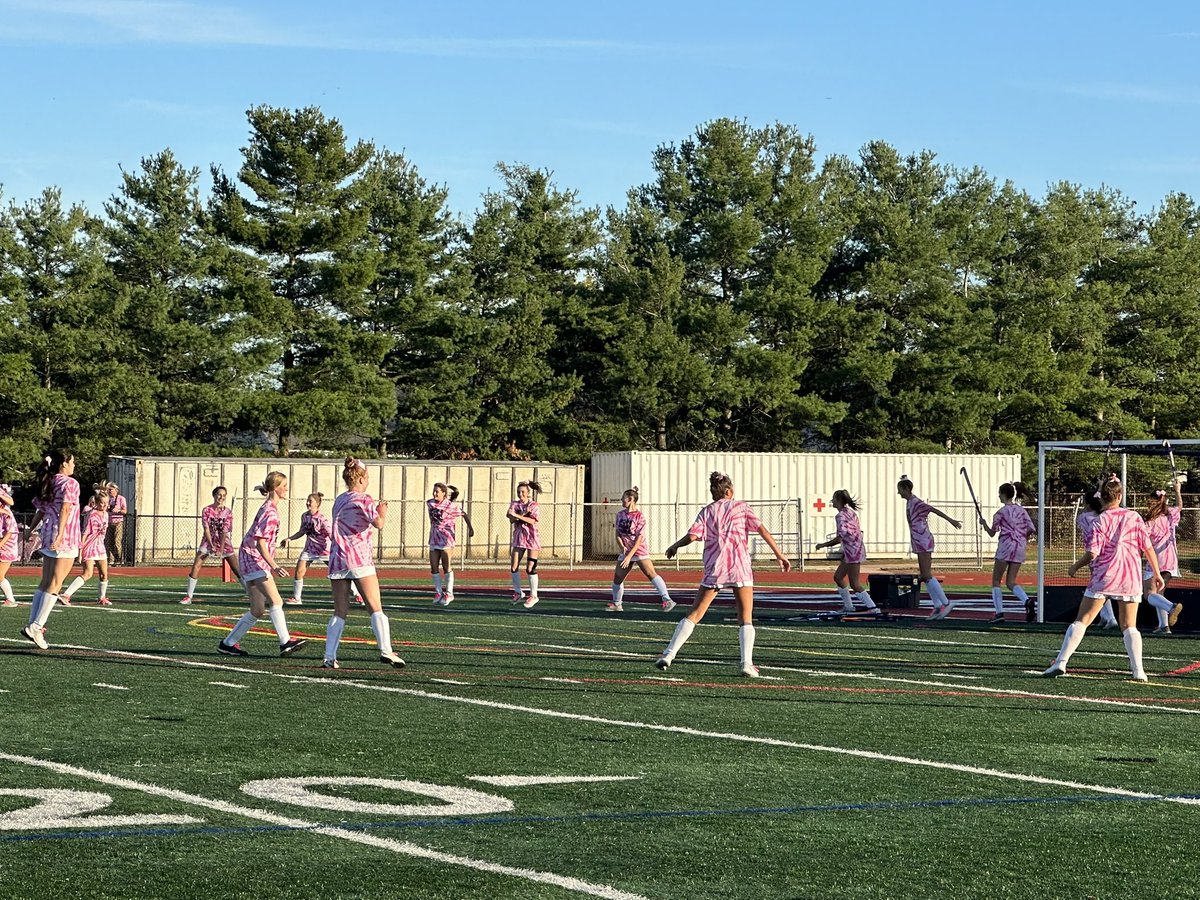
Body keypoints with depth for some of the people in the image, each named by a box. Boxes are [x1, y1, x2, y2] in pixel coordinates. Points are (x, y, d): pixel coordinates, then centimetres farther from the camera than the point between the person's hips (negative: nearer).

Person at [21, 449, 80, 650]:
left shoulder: (47, 484, 15)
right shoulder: (70, 483, -8)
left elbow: (40, 512, 15)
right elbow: (65, 510, -19)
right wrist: (60, 535, -26)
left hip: (48, 537, 8)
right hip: (65, 540, -8)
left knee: (45, 583, 13)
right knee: (54, 584, -7)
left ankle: (33, 625, 11)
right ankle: (36, 626, -13)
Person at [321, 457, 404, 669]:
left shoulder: (339, 500, 18)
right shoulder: (364, 499, -3)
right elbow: (378, 523, -18)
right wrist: (382, 512, 5)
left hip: (337, 558, 6)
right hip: (360, 559, -6)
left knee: (340, 612, 7)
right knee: (376, 608, -6)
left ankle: (329, 657, -1)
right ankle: (385, 650, -18)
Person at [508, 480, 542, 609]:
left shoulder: (534, 506, -4)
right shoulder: (514, 504, 5)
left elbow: (533, 521, -20)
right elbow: (511, 519, -10)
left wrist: (517, 515, -26)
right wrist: (524, 513, -24)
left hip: (531, 538, -4)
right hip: (518, 538, 4)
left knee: (530, 568, -6)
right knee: (514, 567, 2)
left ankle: (533, 596, 3)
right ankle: (518, 593, 17)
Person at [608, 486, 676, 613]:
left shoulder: (639, 516, -11)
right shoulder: (620, 515, 8)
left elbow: (639, 538, -15)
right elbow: (618, 534, 9)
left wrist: (629, 555, -21)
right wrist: (622, 547, -12)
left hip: (639, 551, -7)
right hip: (625, 552, 7)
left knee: (651, 574, -19)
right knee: (617, 577, 9)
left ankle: (667, 601, -23)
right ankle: (616, 604, 27)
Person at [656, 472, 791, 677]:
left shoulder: (707, 511, 11)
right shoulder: (741, 506, 9)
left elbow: (692, 535, -3)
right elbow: (762, 530, 0)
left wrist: (674, 546, 14)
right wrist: (778, 554, 2)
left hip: (714, 568, 1)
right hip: (740, 568, -1)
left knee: (694, 615, 8)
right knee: (746, 618, 5)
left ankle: (668, 655, 1)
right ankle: (747, 664, -10)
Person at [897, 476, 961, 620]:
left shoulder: (916, 503, -14)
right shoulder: (909, 502, 14)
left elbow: (934, 510, -18)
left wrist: (951, 520, -21)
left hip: (924, 542, -10)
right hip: (920, 543, 10)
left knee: (927, 575, -12)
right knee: (924, 576, 8)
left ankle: (946, 603, -11)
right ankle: (937, 606, 8)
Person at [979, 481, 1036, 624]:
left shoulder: (1001, 512, -5)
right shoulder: (1022, 510, 9)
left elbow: (992, 533, 2)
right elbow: (1032, 529, 3)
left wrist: (984, 523, 20)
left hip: (1006, 547, -5)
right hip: (1020, 548, 5)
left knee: (996, 580, 6)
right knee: (1011, 581, 7)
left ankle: (999, 612, -4)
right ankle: (1026, 600, -21)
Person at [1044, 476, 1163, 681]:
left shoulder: (1101, 521, -5)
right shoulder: (1134, 517, 2)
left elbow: (1092, 554, -11)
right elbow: (1148, 548, 2)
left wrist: (1074, 567, 7)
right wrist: (1156, 574, 11)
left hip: (1103, 577, -2)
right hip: (1130, 578, 2)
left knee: (1081, 621, 2)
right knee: (1129, 626, 11)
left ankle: (1061, 662, -6)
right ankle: (1138, 670, -3)